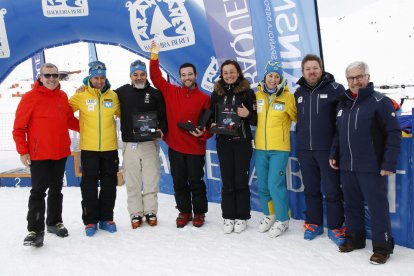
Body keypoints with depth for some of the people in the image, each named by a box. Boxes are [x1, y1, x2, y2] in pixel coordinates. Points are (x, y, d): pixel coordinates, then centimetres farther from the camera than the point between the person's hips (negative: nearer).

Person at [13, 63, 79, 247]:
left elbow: (70, 120, 17)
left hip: (61, 153, 5)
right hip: (39, 155, -5)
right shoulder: (30, 97, -8)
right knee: (38, 192, -2)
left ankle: (54, 222, 30)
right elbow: (19, 127, -7)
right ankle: (36, 230, 7)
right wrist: (23, 151, -12)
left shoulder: (63, 96, 7)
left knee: (56, 190, 15)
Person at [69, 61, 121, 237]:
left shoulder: (113, 96, 3)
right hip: (88, 148, -2)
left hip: (110, 148, 2)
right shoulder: (81, 95, -3)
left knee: (109, 185, 9)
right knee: (89, 185, 5)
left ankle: (106, 218, 23)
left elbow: (122, 114, 16)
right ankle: (90, 220, 16)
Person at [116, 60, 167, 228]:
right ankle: (135, 213, 17)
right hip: (130, 145, 1)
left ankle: (150, 211, 17)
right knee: (132, 182, 5)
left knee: (151, 180, 3)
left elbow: (163, 116, 7)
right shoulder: (122, 92, 7)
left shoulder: (155, 94, 5)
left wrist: (162, 129, -11)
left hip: (150, 144, -1)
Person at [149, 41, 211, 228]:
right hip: (175, 147, 2)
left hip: (195, 148, -2)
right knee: (179, 183, 12)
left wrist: (203, 134, -17)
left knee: (196, 182, 7)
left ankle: (199, 212, 24)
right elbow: (156, 77, 4)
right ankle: (184, 211, 27)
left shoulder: (204, 98, -1)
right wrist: (154, 55, 0)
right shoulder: (170, 92, 4)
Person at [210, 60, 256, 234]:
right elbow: (211, 115, 14)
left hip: (242, 142, -2)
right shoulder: (217, 93, 8)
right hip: (223, 142, 2)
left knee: (241, 180, 3)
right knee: (227, 181, 5)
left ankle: (241, 217, 16)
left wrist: (247, 114, -20)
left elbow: (255, 119, 1)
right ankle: (228, 217, 16)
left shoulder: (247, 92, 0)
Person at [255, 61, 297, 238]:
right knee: (262, 185, 12)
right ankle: (269, 215, 32)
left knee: (275, 184, -6)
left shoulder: (288, 97, -6)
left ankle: (283, 220, 13)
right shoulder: (257, 95, 4)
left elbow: (297, 117, 1)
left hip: (279, 148, -4)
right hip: (260, 148, 5)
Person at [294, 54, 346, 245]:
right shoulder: (299, 92, 10)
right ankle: (313, 223, 27)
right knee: (311, 189, 13)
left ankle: (335, 227, 15)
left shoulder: (335, 89, -5)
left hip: (327, 148, -4)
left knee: (332, 190, 2)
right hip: (304, 149, 4)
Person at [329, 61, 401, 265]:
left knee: (377, 207, 0)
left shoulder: (380, 101, -7)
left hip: (371, 167, -6)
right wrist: (334, 154, 12)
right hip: (346, 166, 6)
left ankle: (382, 246, 13)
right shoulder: (343, 103, 13)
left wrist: (389, 163, -15)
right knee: (352, 205, 14)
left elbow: (394, 134, -10)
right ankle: (355, 238, 29)